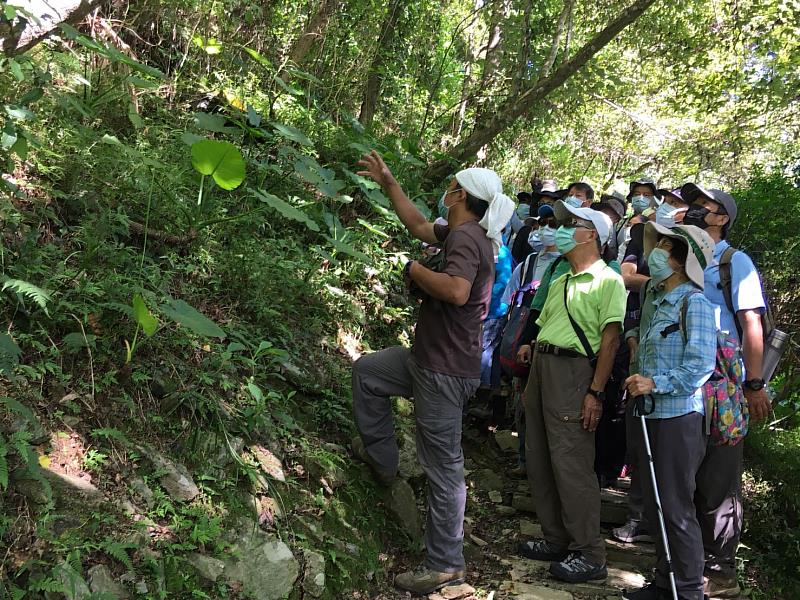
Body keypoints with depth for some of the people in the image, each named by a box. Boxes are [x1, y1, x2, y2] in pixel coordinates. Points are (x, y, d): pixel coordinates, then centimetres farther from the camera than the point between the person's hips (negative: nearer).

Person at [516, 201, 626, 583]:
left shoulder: (607, 280, -6)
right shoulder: (559, 283, 20)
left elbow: (610, 339, -12)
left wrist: (595, 393, -18)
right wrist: (531, 381, 17)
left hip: (572, 370, -9)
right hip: (542, 366, 9)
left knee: (571, 463, -9)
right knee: (539, 459, 11)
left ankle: (589, 554, 0)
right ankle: (556, 540, 22)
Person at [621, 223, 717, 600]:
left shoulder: (694, 302, -12)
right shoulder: (652, 299, 12)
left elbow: (702, 364, -18)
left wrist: (655, 384, -20)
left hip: (679, 416, -8)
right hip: (648, 414, 8)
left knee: (676, 509, -2)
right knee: (655, 505, 15)